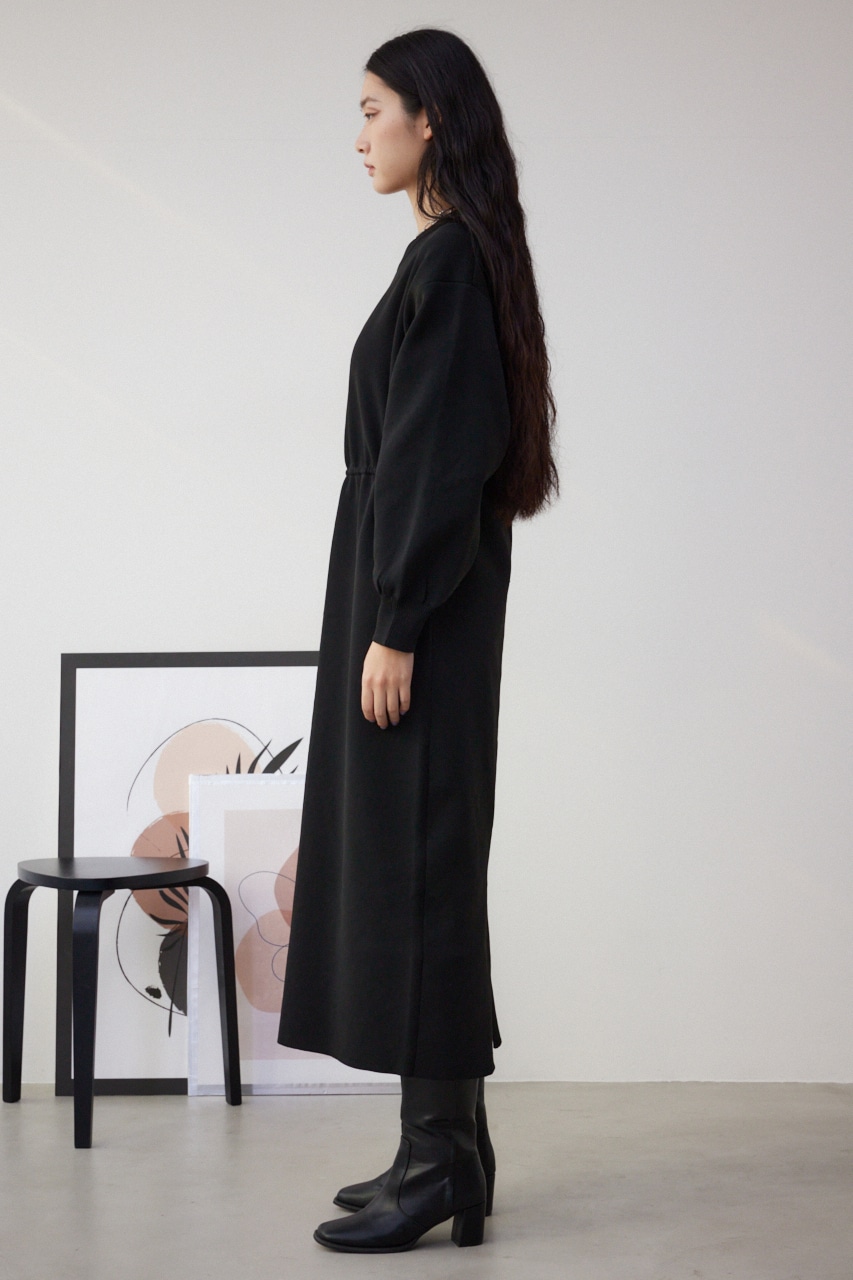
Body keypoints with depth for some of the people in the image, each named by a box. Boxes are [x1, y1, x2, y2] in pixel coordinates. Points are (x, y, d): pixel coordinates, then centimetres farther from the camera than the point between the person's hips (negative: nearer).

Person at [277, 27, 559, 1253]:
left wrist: (394, 627, -20)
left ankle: (443, 1159, 2)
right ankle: (446, 1141, 19)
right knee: (400, 855, 11)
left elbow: (434, 458, -20)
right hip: (417, 593, 10)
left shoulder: (446, 258, -14)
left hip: (420, 600, -10)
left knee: (413, 857, -6)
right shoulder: (458, 254, 16)